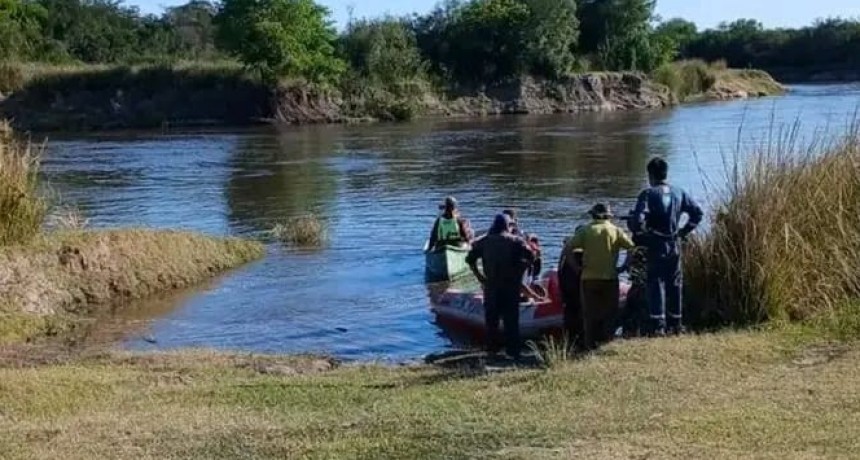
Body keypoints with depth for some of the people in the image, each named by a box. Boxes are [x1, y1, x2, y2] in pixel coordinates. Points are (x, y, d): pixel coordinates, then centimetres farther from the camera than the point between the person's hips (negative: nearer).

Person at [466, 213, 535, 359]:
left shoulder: (484, 241, 5)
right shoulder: (516, 241, -1)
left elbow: (470, 259, 0)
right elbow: (530, 256, -13)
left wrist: (478, 275, 4)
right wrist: (520, 271, -4)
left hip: (491, 285, 2)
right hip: (511, 285, -2)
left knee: (491, 318, 12)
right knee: (511, 319, 3)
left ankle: (493, 348, 15)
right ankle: (513, 351, 2)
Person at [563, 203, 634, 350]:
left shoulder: (585, 230, 0)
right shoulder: (616, 231, 1)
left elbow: (567, 249, -7)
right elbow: (632, 248, -6)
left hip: (589, 278, 0)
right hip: (610, 278, 0)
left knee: (590, 313, 8)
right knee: (609, 312, 12)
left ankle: (590, 344, 9)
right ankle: (607, 342, 11)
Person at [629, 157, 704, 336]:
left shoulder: (648, 194, -10)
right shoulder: (679, 193, 6)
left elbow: (638, 220, -20)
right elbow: (697, 212, 8)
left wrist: (642, 230, 0)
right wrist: (684, 231, 12)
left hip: (656, 246, -5)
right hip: (674, 245, 5)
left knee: (656, 283, -1)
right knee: (675, 284, 14)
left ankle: (658, 325, -8)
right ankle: (676, 323, 21)